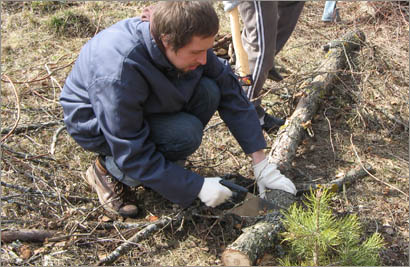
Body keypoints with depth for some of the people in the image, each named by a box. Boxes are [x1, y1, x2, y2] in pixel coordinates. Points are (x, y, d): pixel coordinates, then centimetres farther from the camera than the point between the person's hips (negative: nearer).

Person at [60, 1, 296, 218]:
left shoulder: (187, 41, -20)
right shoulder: (118, 74, -39)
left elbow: (230, 91, -13)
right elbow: (131, 154, -32)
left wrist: (261, 161, -14)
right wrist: (197, 187, -28)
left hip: (144, 105, 6)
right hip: (97, 123, -6)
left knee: (208, 91, -20)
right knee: (186, 135, -30)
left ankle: (160, 164, -1)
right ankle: (108, 169, -6)